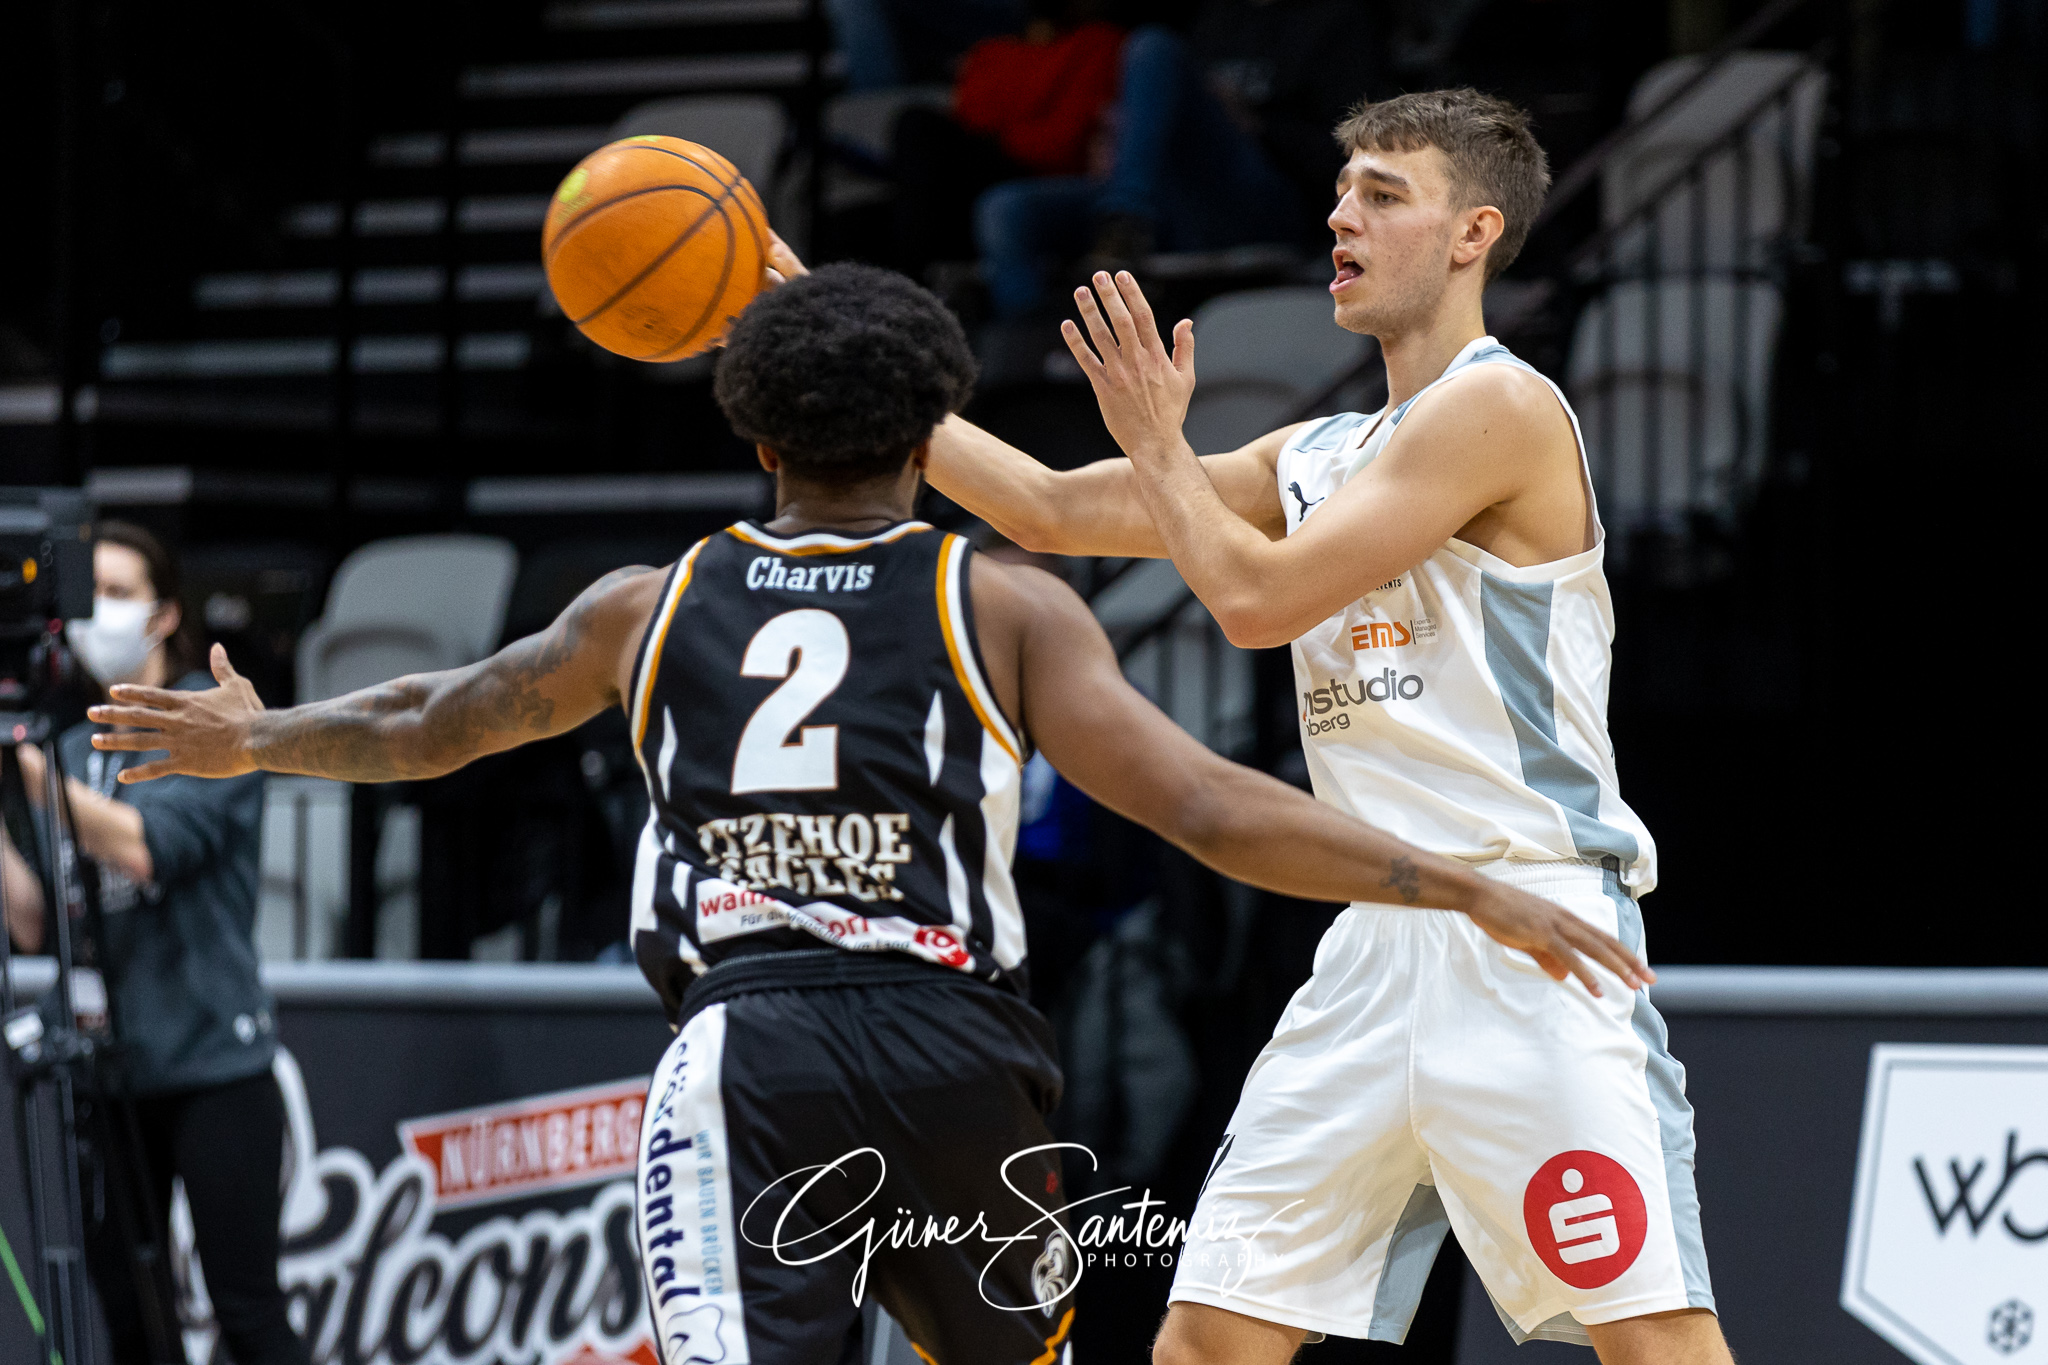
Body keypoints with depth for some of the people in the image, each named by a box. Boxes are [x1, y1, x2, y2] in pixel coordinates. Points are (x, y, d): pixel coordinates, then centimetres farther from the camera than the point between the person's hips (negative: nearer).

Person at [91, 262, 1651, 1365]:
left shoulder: (652, 609, 15)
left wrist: (253, 740, 50)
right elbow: (1206, 809, -4)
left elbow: (429, 726, 30)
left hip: (747, 1059, 0)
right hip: (957, 1053, 0)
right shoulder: (1005, 607, 7)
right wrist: (1465, 889, -4)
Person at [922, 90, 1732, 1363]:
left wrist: (1157, 447, 4)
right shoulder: (1319, 456, 19)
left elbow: (1258, 597, -11)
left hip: (1529, 937, -8)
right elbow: (1054, 512, 22)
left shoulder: (1499, 407, -8)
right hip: (1380, 943, 8)